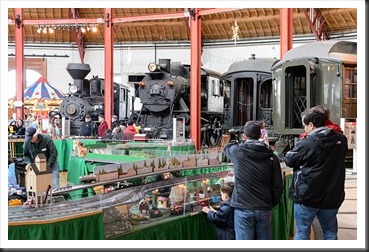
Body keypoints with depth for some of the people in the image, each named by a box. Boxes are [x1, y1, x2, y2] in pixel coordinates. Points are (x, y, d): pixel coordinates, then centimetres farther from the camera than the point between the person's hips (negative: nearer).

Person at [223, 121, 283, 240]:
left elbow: (226, 147, 17)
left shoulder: (238, 152, -8)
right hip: (264, 209, 3)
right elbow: (278, 186, 2)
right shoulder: (271, 157, -1)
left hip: (243, 209, -3)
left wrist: (242, 143, 30)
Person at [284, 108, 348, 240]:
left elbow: (289, 160, -4)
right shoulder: (341, 140, -1)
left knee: (302, 232, 9)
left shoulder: (306, 143, -17)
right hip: (332, 197, 4)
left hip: (307, 196, -4)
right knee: (330, 232, 16)